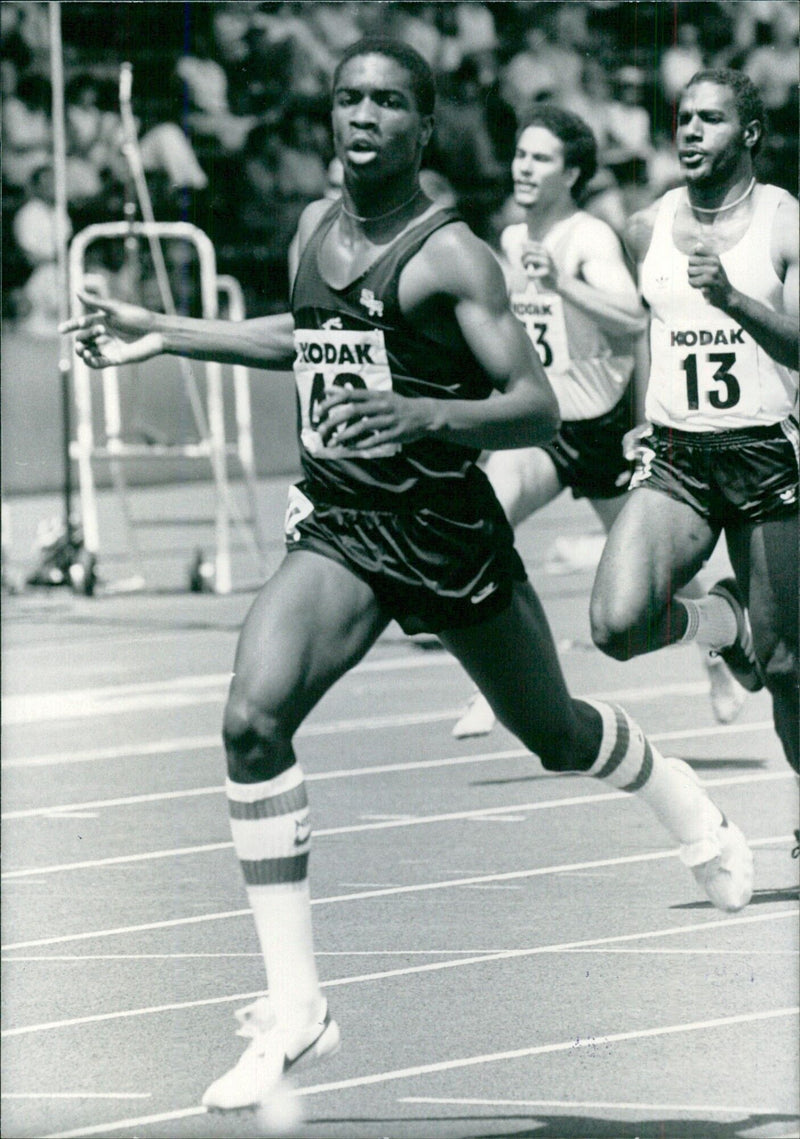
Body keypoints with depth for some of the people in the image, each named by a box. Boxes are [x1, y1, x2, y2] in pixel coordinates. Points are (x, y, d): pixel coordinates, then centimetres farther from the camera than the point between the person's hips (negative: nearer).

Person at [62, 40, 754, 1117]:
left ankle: (693, 813, 54)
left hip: (447, 531, -5)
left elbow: (537, 408, -21)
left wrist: (424, 415, -38)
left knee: (554, 732, 16)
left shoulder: (451, 254, -16)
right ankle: (295, 1007, -15)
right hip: (335, 530, 5)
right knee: (253, 719, -20)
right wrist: (163, 334, 22)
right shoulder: (315, 226, 4)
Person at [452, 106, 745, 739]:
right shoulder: (512, 242, 6)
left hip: (602, 426, -4)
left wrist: (561, 284, -44)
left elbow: (633, 320, -34)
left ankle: (718, 661, 41)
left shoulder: (591, 240, -15)